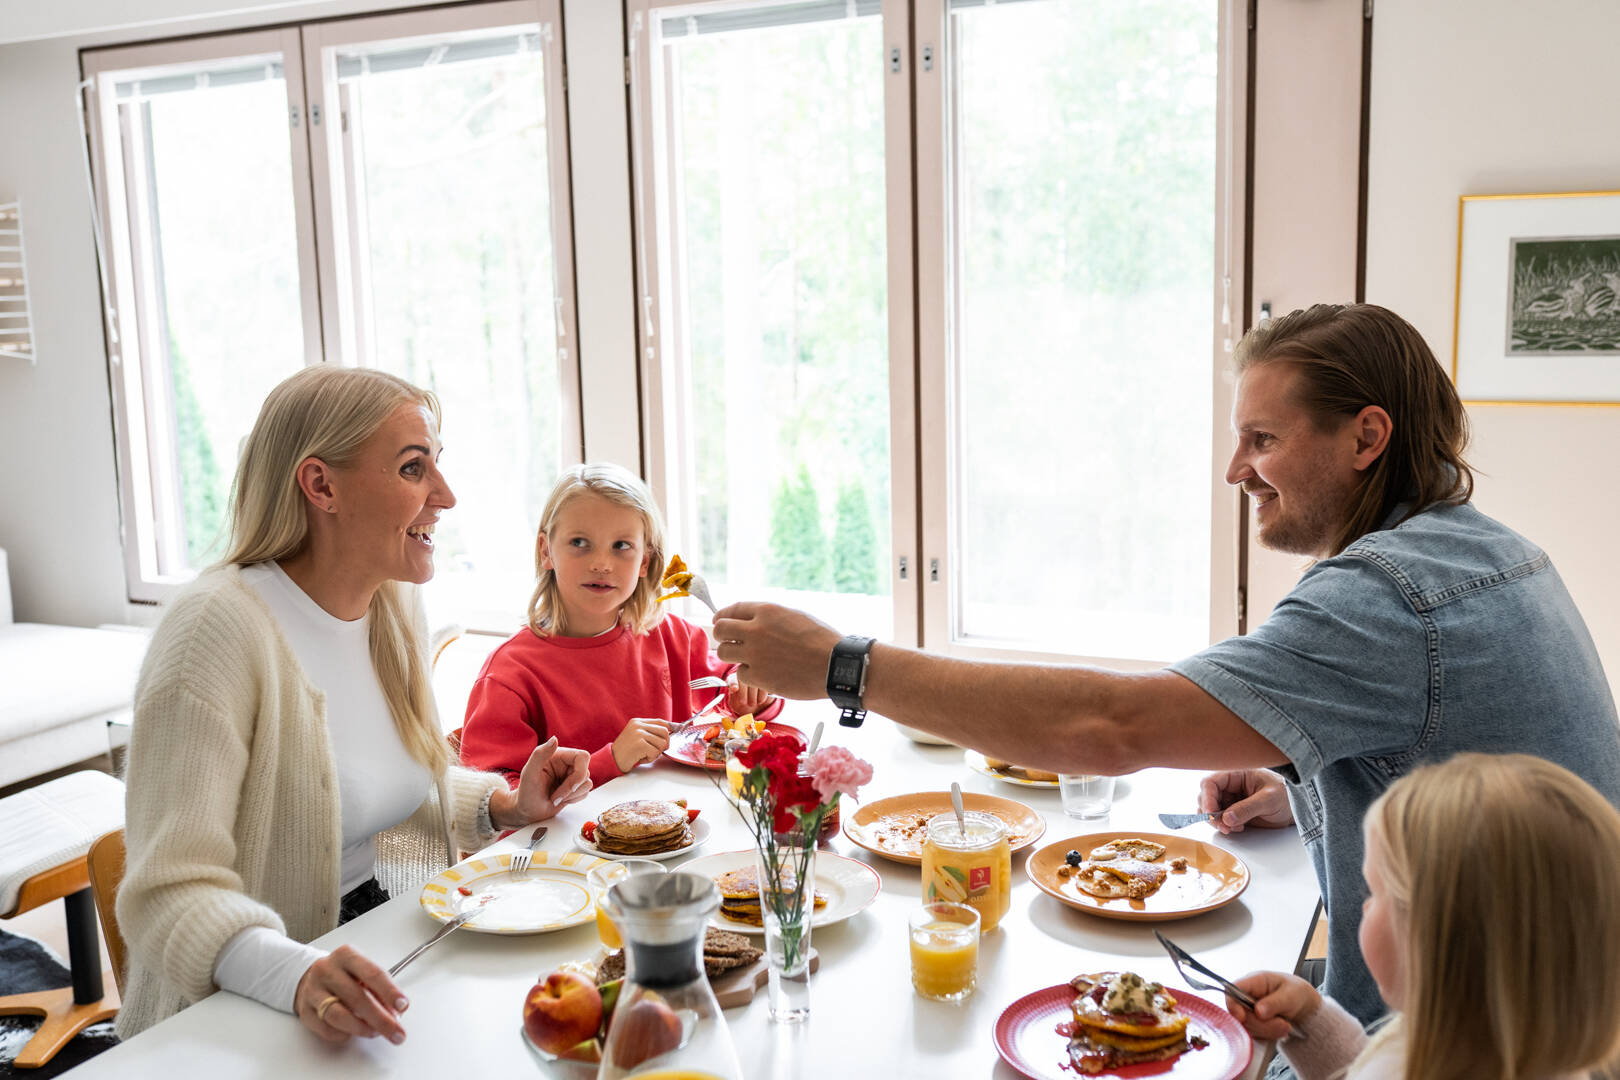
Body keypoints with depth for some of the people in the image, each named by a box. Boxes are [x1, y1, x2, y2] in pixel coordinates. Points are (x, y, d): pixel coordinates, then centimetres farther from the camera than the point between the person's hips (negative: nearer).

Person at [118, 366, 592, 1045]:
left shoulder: (391, 606, 5)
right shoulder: (219, 630, -19)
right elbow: (172, 892, -23)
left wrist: (507, 805, 2)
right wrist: (298, 977, -40)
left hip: (379, 950, 7)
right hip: (249, 1019, -7)